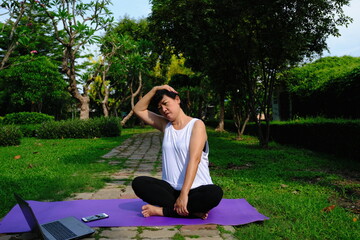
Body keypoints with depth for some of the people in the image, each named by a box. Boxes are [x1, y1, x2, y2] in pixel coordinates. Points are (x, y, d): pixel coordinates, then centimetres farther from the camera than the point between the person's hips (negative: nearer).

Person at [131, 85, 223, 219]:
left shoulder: (196, 124, -6)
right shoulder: (165, 125, 13)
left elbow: (194, 159, -18)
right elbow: (138, 110, 17)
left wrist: (184, 194, -27)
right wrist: (155, 90, 4)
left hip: (196, 189, -4)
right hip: (171, 188, 5)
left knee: (215, 193, -35)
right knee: (138, 183, -20)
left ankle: (162, 210, -22)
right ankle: (193, 211, -22)